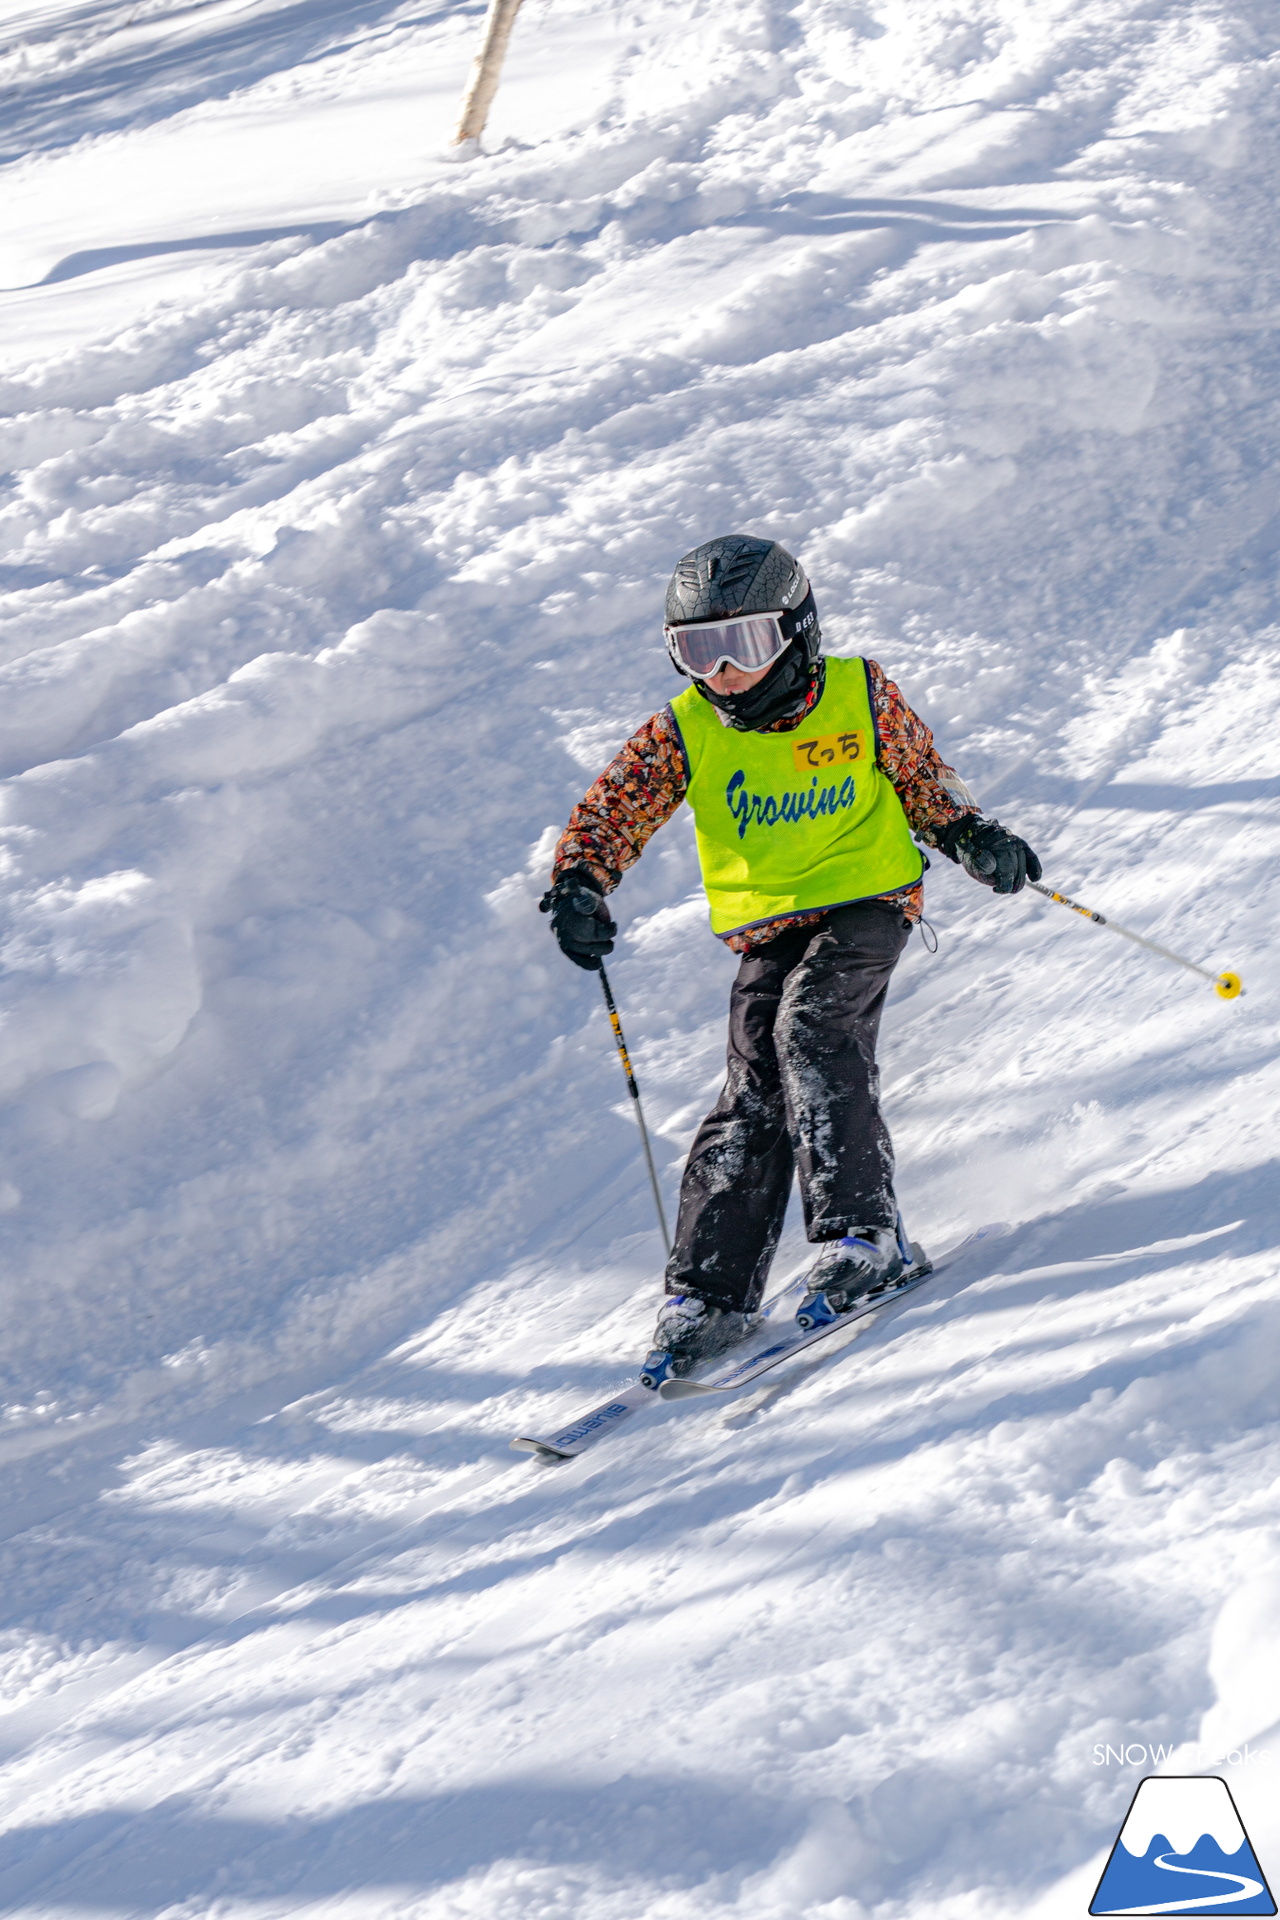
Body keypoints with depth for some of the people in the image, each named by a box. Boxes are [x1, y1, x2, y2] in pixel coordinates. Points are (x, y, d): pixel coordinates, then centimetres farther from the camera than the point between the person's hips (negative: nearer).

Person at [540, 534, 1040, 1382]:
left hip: (866, 901, -2)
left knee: (812, 1030, -28)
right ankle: (709, 1294, -6)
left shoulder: (860, 695, -5)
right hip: (768, 927, 2)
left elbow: (922, 778, 11)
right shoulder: (685, 733, -3)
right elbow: (614, 808, -5)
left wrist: (970, 836, -4)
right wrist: (580, 884, -22)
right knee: (755, 1089, -10)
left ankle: (864, 1234, -25)